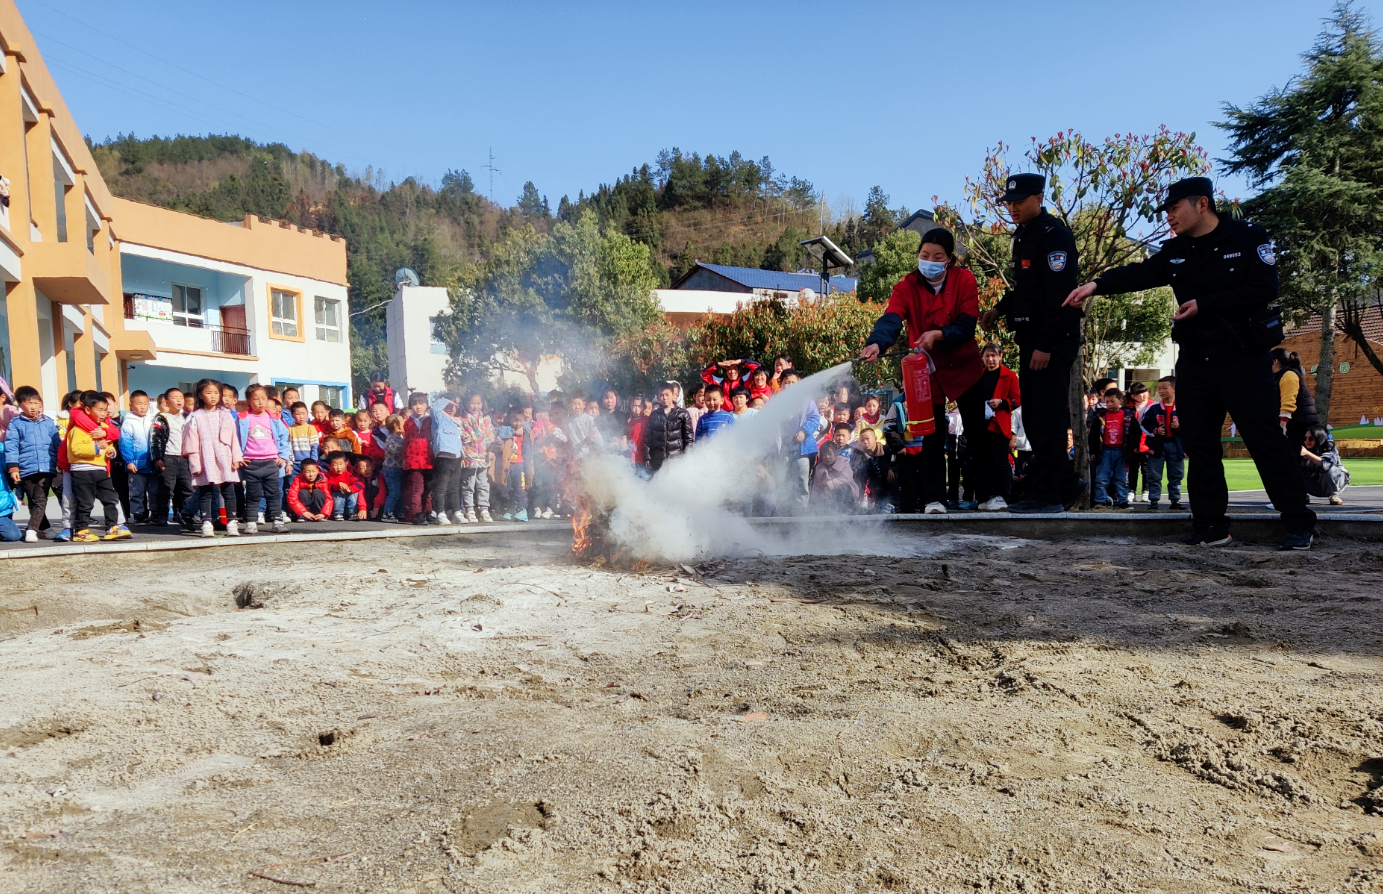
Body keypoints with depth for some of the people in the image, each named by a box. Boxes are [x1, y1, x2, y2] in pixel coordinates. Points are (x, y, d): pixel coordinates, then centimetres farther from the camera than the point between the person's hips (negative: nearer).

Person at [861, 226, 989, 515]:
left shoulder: (964, 279, -7)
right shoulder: (906, 286, -9)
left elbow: (967, 325, -13)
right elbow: (891, 320, -27)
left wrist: (938, 334, -31)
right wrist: (875, 343, -47)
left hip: (964, 367, 0)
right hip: (927, 370, 0)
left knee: (977, 432, 7)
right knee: (932, 438, 0)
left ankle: (988, 493, 20)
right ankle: (934, 499, 7)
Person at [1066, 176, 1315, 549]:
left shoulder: (1248, 237, -5)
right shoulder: (1175, 251, 9)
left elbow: (1264, 290, -14)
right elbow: (1139, 274, -6)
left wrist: (1204, 305, -17)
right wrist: (1097, 284, -23)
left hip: (1244, 359, -5)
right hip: (1194, 363, 5)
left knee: (1266, 439, -4)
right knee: (1199, 444, 6)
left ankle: (1299, 524, 7)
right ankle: (1211, 525, 14)